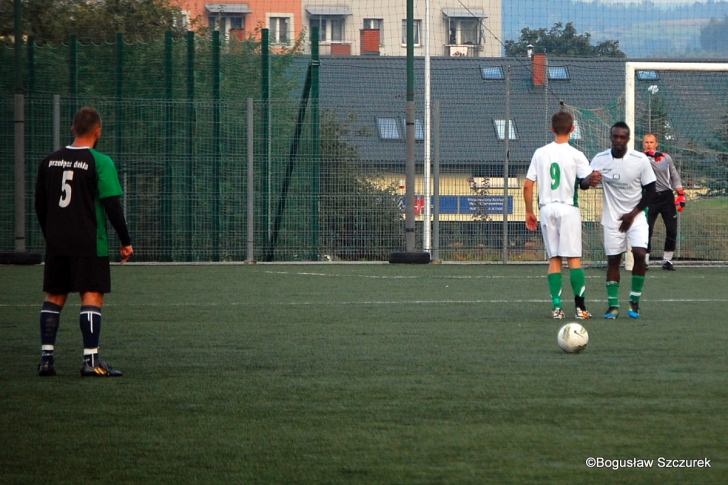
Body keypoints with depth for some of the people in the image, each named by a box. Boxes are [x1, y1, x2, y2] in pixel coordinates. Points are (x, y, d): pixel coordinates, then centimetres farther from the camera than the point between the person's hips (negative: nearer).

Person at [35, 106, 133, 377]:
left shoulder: (49, 162, 8)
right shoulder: (100, 162, -9)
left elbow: (40, 205, 14)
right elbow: (112, 205, -12)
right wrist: (125, 242, -5)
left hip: (56, 243, 5)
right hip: (89, 243, -5)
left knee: (54, 297, 12)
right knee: (92, 296, -3)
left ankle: (46, 358, 9)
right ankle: (91, 360, -10)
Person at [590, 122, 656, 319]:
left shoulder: (640, 160, -9)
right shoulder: (600, 160, -6)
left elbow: (650, 190, -3)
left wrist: (633, 214, -10)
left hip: (635, 216, -1)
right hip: (611, 219, 1)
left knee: (640, 254, -16)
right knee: (612, 260, -1)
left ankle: (634, 302, -2)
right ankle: (613, 305, 7)